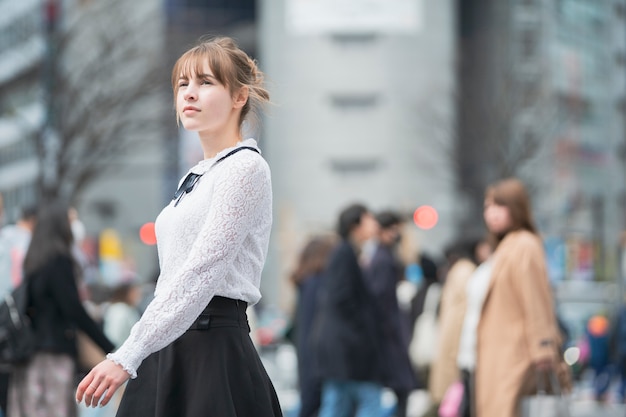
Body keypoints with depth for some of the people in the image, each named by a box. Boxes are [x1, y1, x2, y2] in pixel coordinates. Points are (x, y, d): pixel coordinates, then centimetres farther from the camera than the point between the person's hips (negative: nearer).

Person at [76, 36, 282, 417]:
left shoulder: (245, 168, -9)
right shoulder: (195, 178, 19)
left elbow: (200, 272, -18)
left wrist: (128, 356, -23)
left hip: (216, 351, -8)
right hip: (170, 349, 8)